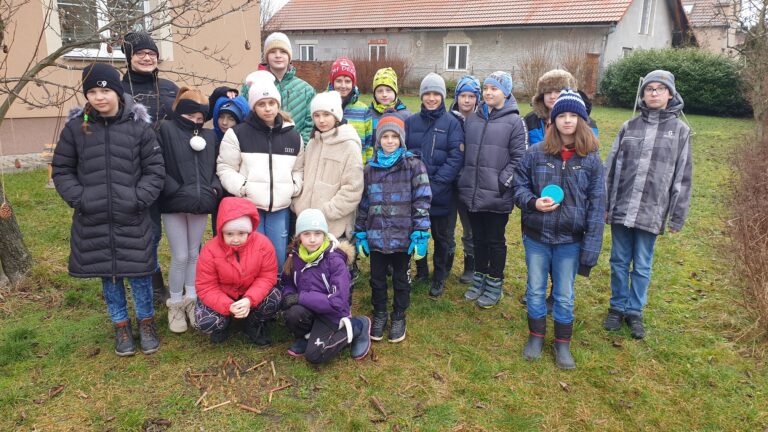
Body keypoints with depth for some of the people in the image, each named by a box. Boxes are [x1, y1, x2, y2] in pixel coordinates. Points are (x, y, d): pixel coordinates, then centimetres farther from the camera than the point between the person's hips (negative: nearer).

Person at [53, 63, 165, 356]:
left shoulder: (139, 126, -4)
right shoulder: (75, 127, 0)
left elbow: (155, 170, -1)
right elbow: (61, 170, 7)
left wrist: (139, 198, -12)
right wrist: (78, 198, -6)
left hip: (132, 219, -2)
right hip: (92, 220, 2)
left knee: (139, 273, 7)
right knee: (108, 275, 13)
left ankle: (146, 322, 28)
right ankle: (121, 326, 31)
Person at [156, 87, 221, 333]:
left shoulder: (209, 136, 10)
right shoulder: (166, 130, -3)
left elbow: (215, 168, 14)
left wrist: (215, 189, -4)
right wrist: (176, 191, -17)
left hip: (201, 204, 4)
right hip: (174, 204, -4)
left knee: (194, 254, 14)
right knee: (180, 257, 0)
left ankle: (192, 301, 28)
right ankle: (175, 305, 18)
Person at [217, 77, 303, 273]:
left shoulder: (293, 136, 10)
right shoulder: (238, 133, -2)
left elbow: (298, 169, 19)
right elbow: (225, 168, 0)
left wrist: (295, 187, 1)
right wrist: (242, 187, -13)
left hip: (280, 209, 3)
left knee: (279, 258, 10)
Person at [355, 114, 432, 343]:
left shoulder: (413, 165, -7)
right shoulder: (370, 168, 4)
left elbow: (422, 201, -10)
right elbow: (363, 203, 9)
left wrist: (420, 234, -15)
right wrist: (360, 234, 7)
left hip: (402, 236, -3)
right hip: (376, 236, 3)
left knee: (401, 278, 14)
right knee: (377, 277, 15)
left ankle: (399, 317, 33)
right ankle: (379, 314, 35)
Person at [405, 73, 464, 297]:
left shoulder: (452, 123, -4)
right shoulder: (410, 122, 5)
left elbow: (456, 157, -10)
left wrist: (436, 184, -19)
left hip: (442, 193, -2)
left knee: (443, 236, 10)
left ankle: (440, 277, 27)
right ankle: (421, 271, 34)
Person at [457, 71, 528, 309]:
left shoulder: (514, 122, -4)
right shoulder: (472, 120, 10)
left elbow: (519, 158, -8)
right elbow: (463, 152, 15)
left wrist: (503, 183, -14)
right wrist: (462, 180, 9)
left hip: (497, 196, -4)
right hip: (472, 193, 5)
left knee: (496, 241, 7)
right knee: (479, 238, 16)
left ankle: (494, 285, 22)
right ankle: (480, 278, 32)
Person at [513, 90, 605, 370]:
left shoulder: (591, 160, -4)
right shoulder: (535, 153, -5)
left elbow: (597, 206, -4)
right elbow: (519, 186, 3)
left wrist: (591, 247, -9)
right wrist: (533, 202, -19)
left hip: (570, 240, 0)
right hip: (536, 236, 0)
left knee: (564, 296, 12)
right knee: (536, 290, 14)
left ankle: (562, 344, 32)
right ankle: (536, 336, 35)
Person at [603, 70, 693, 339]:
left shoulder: (680, 131, 2)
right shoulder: (629, 127, 5)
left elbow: (682, 176, 2)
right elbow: (610, 167, 7)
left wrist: (677, 216, 0)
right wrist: (604, 205, 4)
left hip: (651, 213, -1)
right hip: (621, 208, 1)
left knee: (642, 267, 9)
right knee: (619, 262, 11)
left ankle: (635, 312, 26)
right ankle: (617, 307, 28)